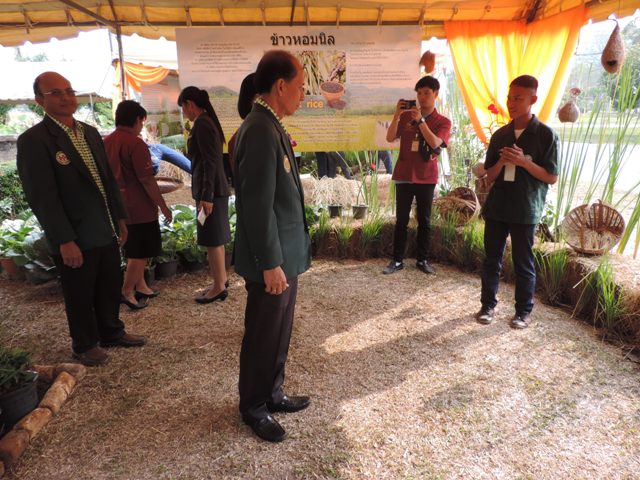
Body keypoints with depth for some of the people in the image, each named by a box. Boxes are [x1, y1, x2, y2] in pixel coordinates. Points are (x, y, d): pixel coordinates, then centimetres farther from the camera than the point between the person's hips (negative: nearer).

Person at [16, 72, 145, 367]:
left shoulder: (90, 133, 9)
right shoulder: (33, 140, -13)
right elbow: (42, 197, -17)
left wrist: (119, 218, 12)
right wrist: (65, 241, -20)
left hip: (106, 232, 6)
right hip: (74, 239, -6)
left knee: (110, 287, 19)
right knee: (80, 296, 11)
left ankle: (111, 332, 39)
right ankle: (85, 345, 31)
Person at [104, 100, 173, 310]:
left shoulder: (106, 142, 7)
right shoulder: (135, 143, -17)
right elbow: (146, 180, -19)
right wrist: (163, 205, -12)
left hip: (119, 207, 8)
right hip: (139, 208, -8)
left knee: (135, 250, 18)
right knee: (140, 253, 3)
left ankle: (141, 286, 28)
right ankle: (127, 292, 7)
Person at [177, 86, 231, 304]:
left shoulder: (201, 124, -14)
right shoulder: (209, 121, 15)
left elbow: (210, 162, -19)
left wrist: (206, 196, -20)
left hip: (210, 190, -10)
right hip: (216, 189, 10)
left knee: (212, 239, -2)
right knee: (216, 238, 16)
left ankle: (219, 287, 9)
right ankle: (222, 279, 27)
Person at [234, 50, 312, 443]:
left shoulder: (272, 127, 11)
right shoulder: (261, 131, -20)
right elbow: (258, 206, -23)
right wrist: (271, 264, -20)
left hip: (285, 253, 9)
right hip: (272, 260, -9)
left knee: (279, 333, 20)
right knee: (263, 337, 8)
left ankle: (273, 394, 38)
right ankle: (254, 408, 28)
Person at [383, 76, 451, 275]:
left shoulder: (443, 122, 2)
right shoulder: (406, 115, 6)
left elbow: (435, 143, -16)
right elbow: (390, 138, -5)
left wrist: (420, 120, -19)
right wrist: (397, 114, -16)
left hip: (426, 178, 0)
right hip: (404, 175, 1)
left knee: (424, 220, 7)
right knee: (401, 220, 3)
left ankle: (422, 260, 18)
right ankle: (397, 260, 10)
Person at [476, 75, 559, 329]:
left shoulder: (545, 135, -3)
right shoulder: (500, 135, 8)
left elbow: (552, 177, -5)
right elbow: (490, 175, 10)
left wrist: (524, 162, -18)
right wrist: (501, 162, -11)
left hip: (526, 210, -3)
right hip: (497, 206, 4)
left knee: (523, 263, 5)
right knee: (491, 259, 9)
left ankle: (524, 311, 20)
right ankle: (488, 305, 22)